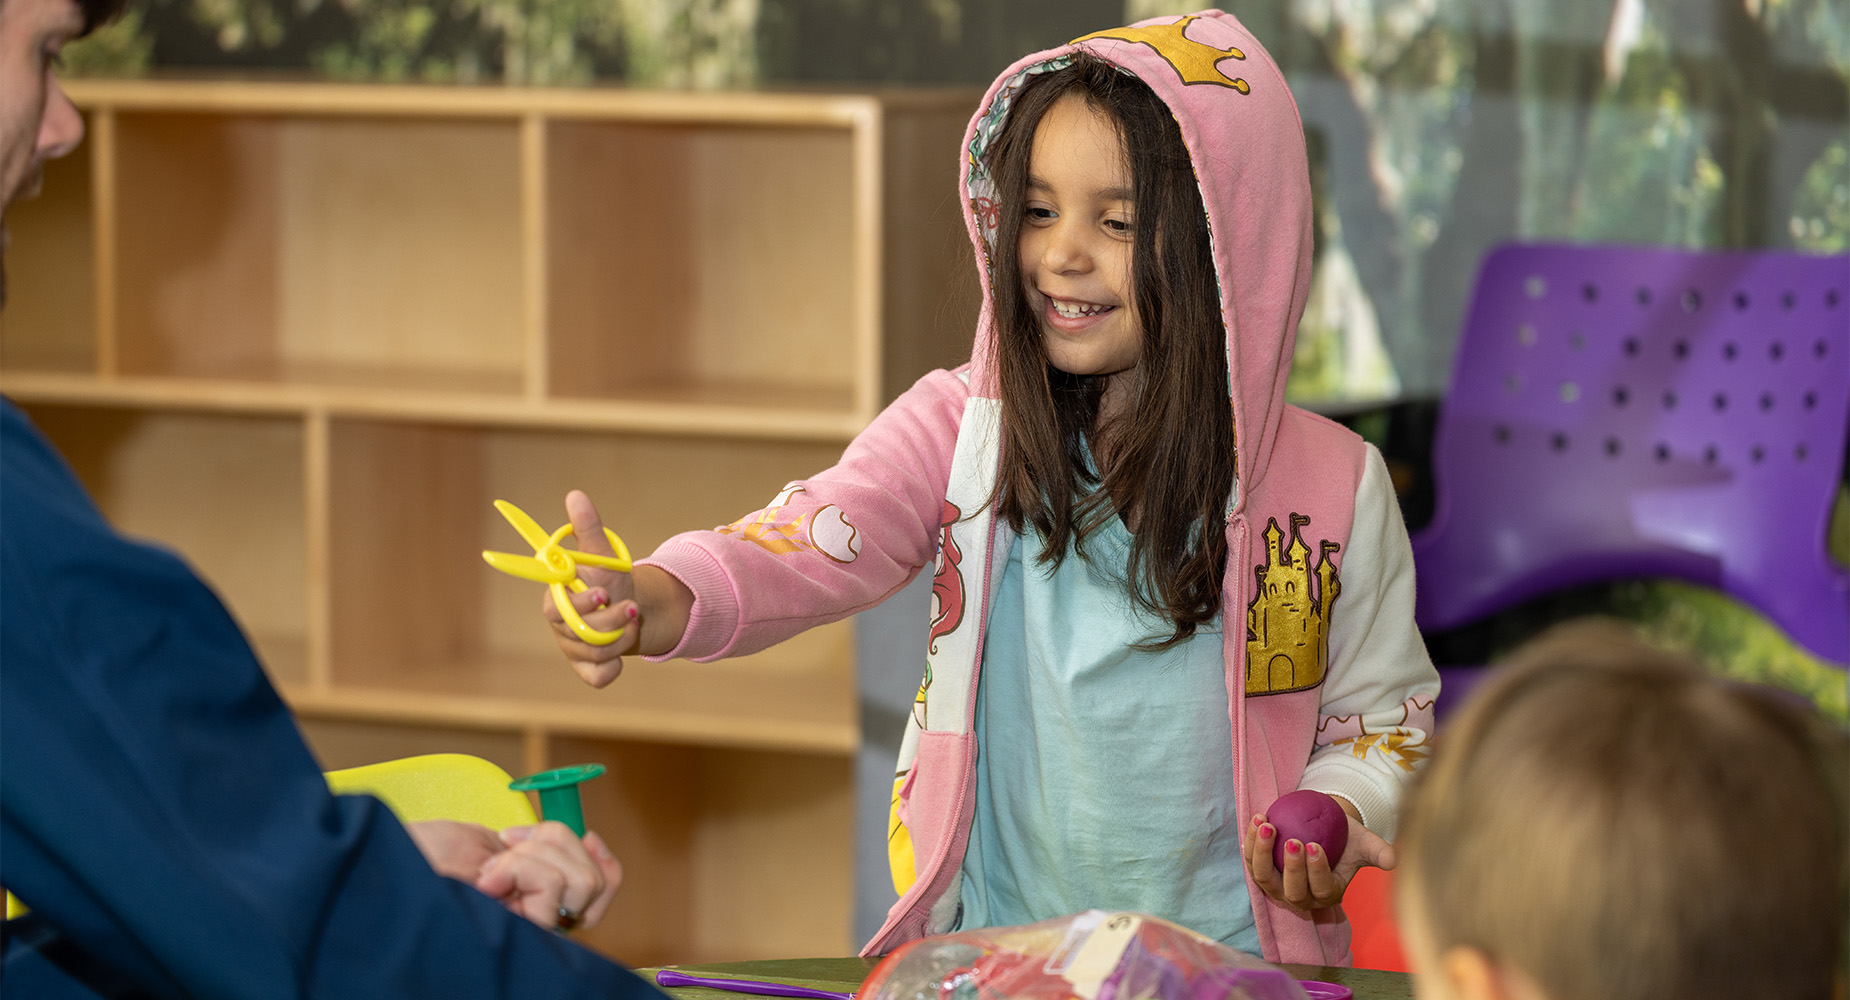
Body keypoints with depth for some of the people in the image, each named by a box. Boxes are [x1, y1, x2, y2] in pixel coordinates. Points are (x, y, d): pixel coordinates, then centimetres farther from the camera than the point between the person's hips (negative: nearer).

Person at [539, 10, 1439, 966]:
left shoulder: (1332, 487, -1)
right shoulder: (959, 428, 0)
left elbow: (1381, 717, 11)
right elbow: (810, 541, -17)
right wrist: (653, 600, -38)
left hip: (1230, 964, 0)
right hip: (990, 953, 0)